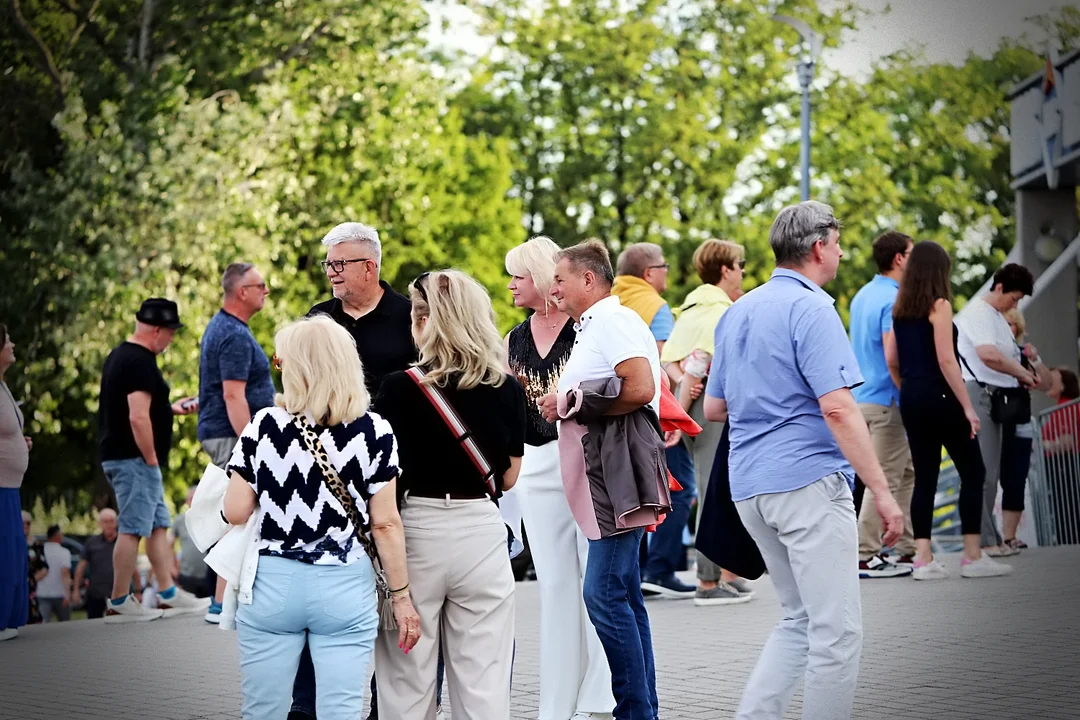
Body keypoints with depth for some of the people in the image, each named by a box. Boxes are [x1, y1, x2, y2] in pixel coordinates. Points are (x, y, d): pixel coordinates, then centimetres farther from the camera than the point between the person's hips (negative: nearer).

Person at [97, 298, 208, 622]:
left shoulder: (119, 355, 15)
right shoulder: (141, 362, -18)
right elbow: (138, 418, -25)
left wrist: (173, 408, 26)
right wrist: (152, 459, -17)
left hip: (117, 455, 11)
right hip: (134, 459, -11)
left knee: (158, 525, 14)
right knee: (133, 528, -6)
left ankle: (169, 594, 18)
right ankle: (119, 603, -2)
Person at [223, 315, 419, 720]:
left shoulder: (263, 426, -4)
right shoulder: (374, 432, -4)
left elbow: (235, 513, -3)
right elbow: (385, 524, -4)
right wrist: (401, 596, 3)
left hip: (272, 584, 0)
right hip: (345, 586, 0)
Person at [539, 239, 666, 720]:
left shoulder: (614, 321, -10)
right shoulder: (592, 328, 21)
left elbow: (640, 389, -22)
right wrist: (559, 404, 10)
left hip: (618, 474, -11)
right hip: (600, 477, 11)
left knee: (604, 594, -12)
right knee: (623, 596, 11)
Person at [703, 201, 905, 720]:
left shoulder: (738, 312, 16)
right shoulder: (811, 308, -10)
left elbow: (713, 408, 21)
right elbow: (837, 408, -19)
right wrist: (882, 492, -16)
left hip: (749, 485, 9)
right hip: (808, 480, -9)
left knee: (802, 620, 16)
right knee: (838, 632, -4)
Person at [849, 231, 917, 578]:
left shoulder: (862, 296, 14)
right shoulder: (893, 299, -15)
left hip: (863, 394, 10)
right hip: (887, 401, -10)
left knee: (908, 472, 15)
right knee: (884, 480, -5)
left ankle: (908, 549, 17)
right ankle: (865, 557, -3)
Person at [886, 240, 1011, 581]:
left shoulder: (900, 309, 9)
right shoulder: (939, 306, -11)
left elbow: (891, 360, 10)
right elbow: (946, 361, -16)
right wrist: (968, 407, -15)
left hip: (912, 400, 7)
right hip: (940, 397, -7)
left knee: (925, 477, 9)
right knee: (972, 473, 3)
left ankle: (923, 559, 5)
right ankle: (972, 557, 1)